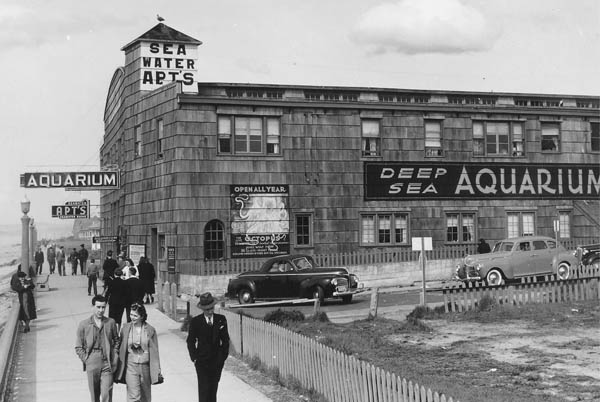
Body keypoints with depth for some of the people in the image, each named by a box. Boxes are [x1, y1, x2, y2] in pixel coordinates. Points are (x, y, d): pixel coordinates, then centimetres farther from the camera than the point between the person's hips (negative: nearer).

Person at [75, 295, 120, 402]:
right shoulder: (83, 325, -1)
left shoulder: (111, 322, 3)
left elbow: (117, 341, 15)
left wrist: (115, 356, 4)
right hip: (91, 365, 0)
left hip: (107, 364, 0)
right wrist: (86, 360, -4)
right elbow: (78, 348, 4)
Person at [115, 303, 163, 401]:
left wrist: (158, 371, -1)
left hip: (145, 367, 1)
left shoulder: (150, 330, -2)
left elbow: (154, 352, 1)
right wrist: (119, 372, 4)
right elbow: (121, 349, 5)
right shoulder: (125, 328, 0)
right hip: (130, 367, -1)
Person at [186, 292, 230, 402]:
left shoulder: (221, 319, 0)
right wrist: (194, 358, -3)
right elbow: (190, 341, 2)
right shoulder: (195, 321, -5)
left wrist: (224, 355, 3)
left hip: (217, 361, 2)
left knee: (213, 388, 8)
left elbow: (225, 339, 8)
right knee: (204, 389, -7)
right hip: (202, 362, -2)